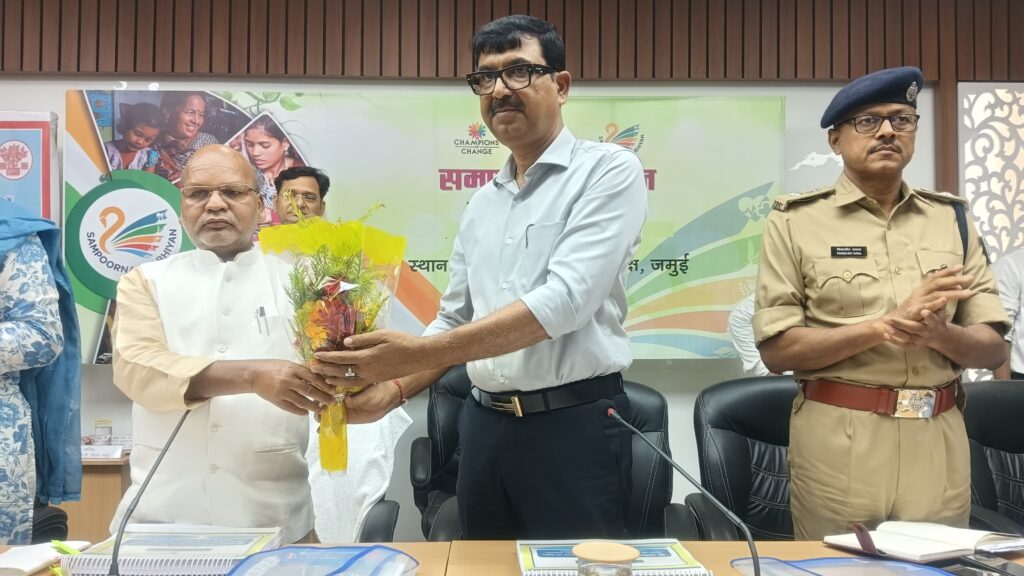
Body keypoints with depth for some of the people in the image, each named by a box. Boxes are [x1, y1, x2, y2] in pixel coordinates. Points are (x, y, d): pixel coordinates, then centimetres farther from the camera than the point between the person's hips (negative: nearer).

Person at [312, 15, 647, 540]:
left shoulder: (608, 171, -7)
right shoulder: (481, 204, 13)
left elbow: (566, 300, -20)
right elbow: (454, 321, 15)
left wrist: (421, 353, -24)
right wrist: (391, 390, -2)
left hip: (574, 426, -6)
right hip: (483, 427, 6)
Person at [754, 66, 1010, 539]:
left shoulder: (951, 218, 9)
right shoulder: (795, 221, -3)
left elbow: (993, 347, 8)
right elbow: (776, 348, -9)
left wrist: (940, 334, -14)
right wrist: (886, 325, -16)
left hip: (939, 438, 4)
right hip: (838, 440, -3)